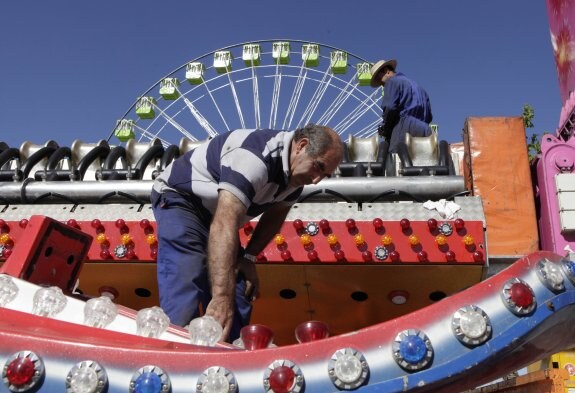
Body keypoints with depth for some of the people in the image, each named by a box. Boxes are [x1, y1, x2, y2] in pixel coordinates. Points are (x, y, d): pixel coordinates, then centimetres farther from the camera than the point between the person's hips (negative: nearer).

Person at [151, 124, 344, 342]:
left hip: (219, 209, 9)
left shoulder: (295, 169, -6)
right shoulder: (256, 156, -36)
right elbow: (225, 225, -46)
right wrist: (221, 296, -53)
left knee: (239, 303, 1)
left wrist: (249, 256, -6)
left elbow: (275, 214, 9)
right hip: (180, 199, -9)